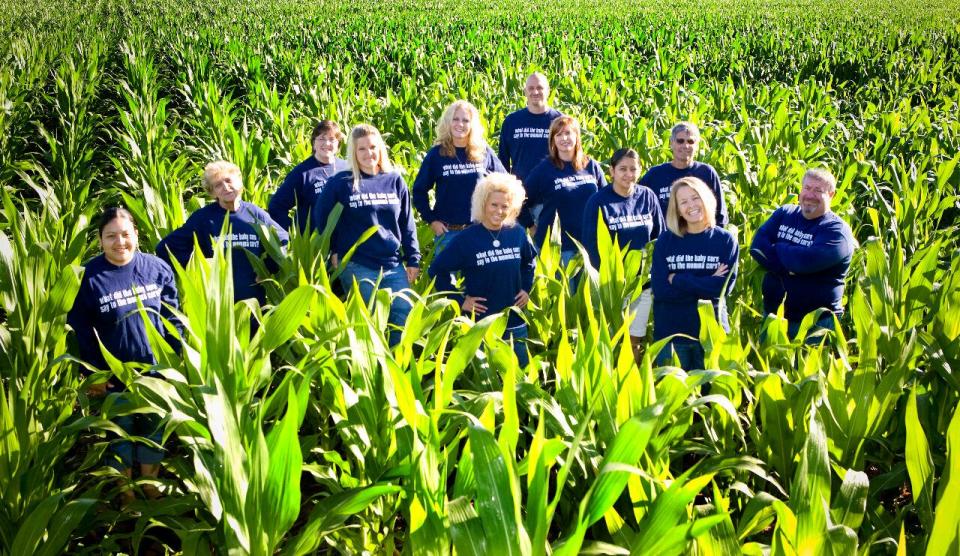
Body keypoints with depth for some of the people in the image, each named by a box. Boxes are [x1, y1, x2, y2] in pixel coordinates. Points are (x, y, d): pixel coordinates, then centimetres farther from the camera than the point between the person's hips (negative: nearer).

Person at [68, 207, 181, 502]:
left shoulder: (157, 268, -6)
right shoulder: (88, 276, -12)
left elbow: (172, 318, 2)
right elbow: (80, 330, -7)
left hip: (157, 372, 2)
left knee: (154, 432, 15)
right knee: (120, 434, 12)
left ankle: (151, 489, 35)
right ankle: (126, 496, 31)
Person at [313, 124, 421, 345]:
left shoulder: (395, 181, 8)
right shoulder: (341, 183, -2)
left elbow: (407, 225, 10)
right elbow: (320, 218, 5)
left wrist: (413, 260, 7)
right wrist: (334, 251, 5)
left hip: (394, 267, 3)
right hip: (357, 268, -3)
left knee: (405, 317, 0)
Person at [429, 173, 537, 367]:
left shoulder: (518, 234, 0)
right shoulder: (467, 239, -10)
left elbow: (529, 262, 21)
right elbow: (437, 271, -5)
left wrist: (526, 289, 10)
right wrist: (460, 300, -7)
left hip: (515, 324, 4)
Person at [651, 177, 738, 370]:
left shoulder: (725, 240, 0)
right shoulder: (665, 240, 0)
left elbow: (724, 286, -12)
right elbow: (660, 289, -9)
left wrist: (678, 280, -12)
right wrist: (706, 284, -13)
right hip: (669, 332, 0)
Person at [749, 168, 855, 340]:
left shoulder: (837, 230, -11)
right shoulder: (784, 214, 6)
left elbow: (805, 261, -25)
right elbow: (757, 245, -6)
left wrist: (777, 247, -7)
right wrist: (786, 268, -19)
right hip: (773, 312, 5)